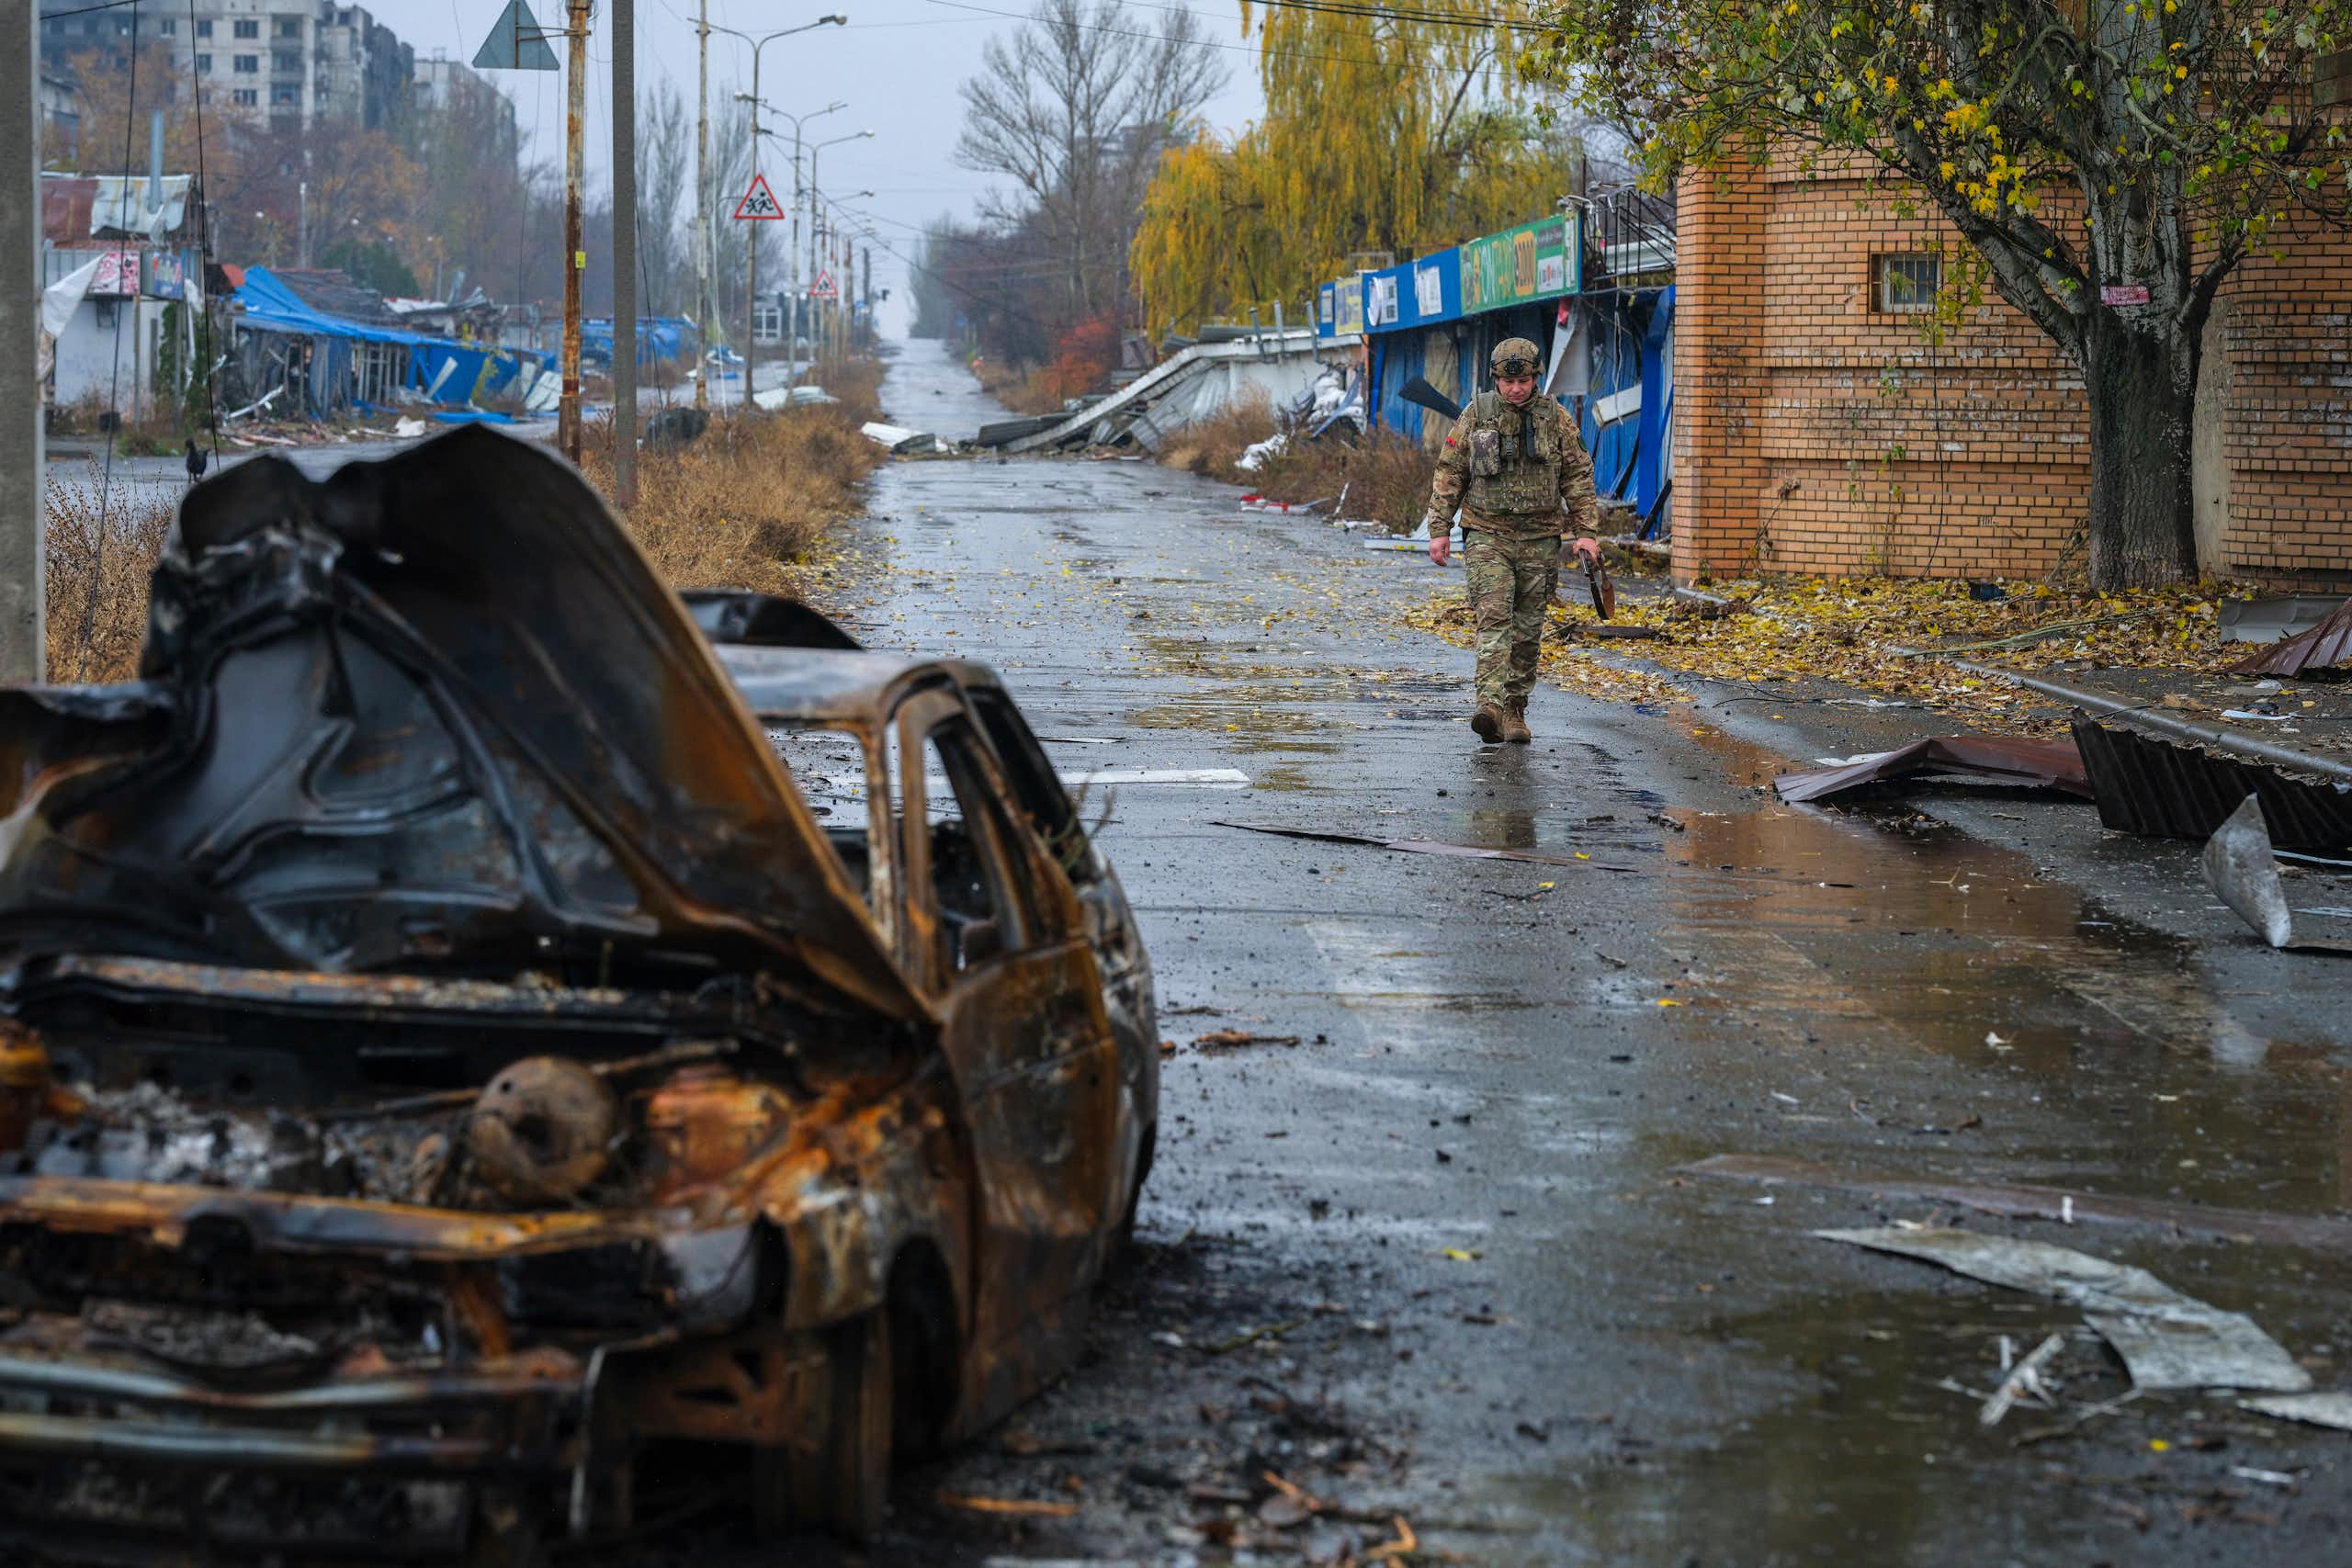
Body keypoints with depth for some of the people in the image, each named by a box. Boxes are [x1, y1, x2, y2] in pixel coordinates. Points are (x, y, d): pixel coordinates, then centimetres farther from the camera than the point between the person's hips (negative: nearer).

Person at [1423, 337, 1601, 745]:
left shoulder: (1556, 418, 3)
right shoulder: (1476, 415, 1)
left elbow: (1578, 477, 6)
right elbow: (1449, 474, 5)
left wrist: (1585, 532, -1)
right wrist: (1439, 530, 0)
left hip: (1539, 539, 2)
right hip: (1487, 535, -2)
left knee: (1527, 630, 5)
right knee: (1493, 618, -16)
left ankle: (1514, 711, 13)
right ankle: (1489, 705, -27)